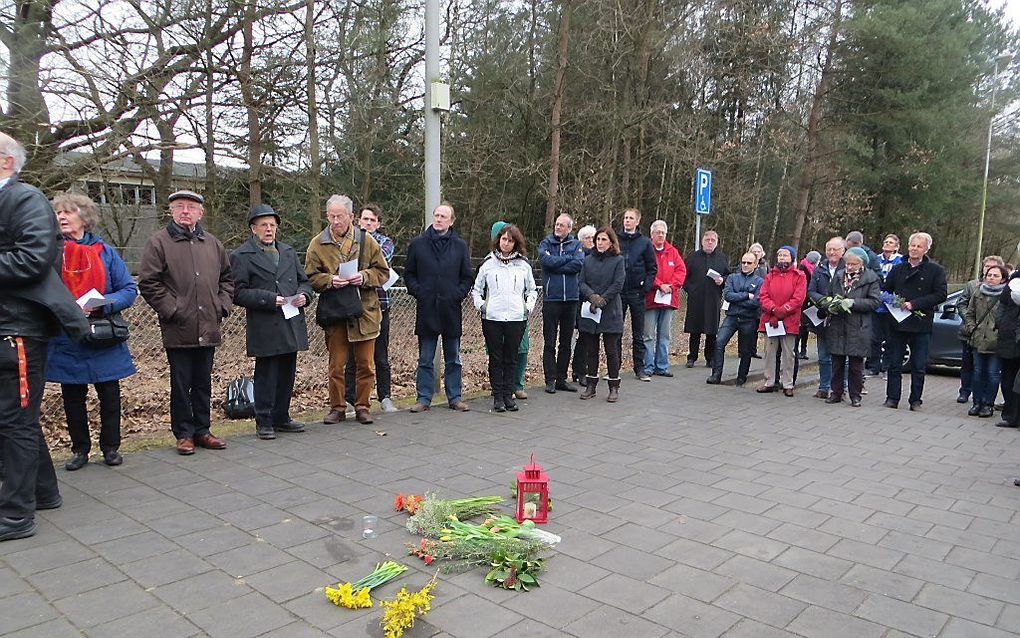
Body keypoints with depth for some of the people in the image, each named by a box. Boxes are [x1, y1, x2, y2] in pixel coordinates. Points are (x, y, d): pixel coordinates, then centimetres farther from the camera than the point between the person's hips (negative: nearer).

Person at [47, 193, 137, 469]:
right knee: (72, 397, 10)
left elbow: (129, 289, 0)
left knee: (110, 395, 5)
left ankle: (111, 447, 21)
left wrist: (102, 304, -17)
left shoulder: (104, 251, 1)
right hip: (65, 341, 0)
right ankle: (80, 449, 24)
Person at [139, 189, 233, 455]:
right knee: (181, 384, 4)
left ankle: (202, 431, 23)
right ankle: (184, 434, 16)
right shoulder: (159, 242, -2)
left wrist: (223, 305, 8)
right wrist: (171, 309, -11)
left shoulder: (212, 243, 13)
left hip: (208, 328, 4)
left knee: (203, 383, 12)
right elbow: (148, 283, -6)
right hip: (178, 330, -4)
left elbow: (227, 277, 21)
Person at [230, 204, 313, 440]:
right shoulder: (241, 256, -2)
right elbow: (238, 293, -8)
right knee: (266, 375, -1)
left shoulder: (288, 252, 18)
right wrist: (268, 299, -17)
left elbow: (304, 281, 22)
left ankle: (281, 417, 24)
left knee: (287, 373, 12)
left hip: (291, 324, 6)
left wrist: (304, 295, 0)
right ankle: (264, 422, 10)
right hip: (265, 328, -6)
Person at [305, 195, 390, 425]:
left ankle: (362, 407, 18)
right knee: (336, 364, 6)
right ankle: (337, 408, 19)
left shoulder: (366, 240, 4)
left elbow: (382, 272, 7)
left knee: (366, 363, 5)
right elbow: (311, 277, 4)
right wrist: (330, 281, -15)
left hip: (364, 311, 1)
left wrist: (364, 276, -11)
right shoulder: (318, 244, 3)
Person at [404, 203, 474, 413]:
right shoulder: (418, 243, 4)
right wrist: (417, 292, -4)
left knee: (453, 359, 10)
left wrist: (458, 294, -4)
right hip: (427, 309, -1)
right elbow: (409, 273, 9)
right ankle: (424, 398, 14)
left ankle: (454, 397, 19)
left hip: (451, 309, 1)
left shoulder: (460, 246, 5)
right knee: (425, 359, 6)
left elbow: (467, 277, 9)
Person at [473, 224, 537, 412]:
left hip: (516, 318, 1)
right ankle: (497, 396, 9)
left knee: (511, 359, 6)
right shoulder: (488, 263, 7)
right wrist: (480, 305, -1)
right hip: (492, 318, -1)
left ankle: (508, 395, 13)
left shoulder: (523, 265, 9)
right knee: (495, 358, 3)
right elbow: (476, 288, 14)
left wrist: (529, 306, 4)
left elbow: (532, 290, 19)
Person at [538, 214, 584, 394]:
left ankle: (561, 379, 18)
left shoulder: (576, 245, 8)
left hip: (571, 298, 2)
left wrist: (557, 266, -11)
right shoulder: (545, 244, 4)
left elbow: (579, 264, -10)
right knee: (550, 342, 1)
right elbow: (547, 260, -15)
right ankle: (550, 380, 8)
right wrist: (569, 258, -6)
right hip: (551, 298, -2)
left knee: (566, 342, 9)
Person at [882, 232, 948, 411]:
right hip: (897, 322, 3)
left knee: (919, 366, 4)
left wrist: (914, 304, -15)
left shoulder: (936, 270, 1)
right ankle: (892, 398, 13)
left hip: (921, 324, -2)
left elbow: (940, 295, -8)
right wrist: (891, 301, -6)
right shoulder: (897, 269, 10)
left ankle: (915, 400, 14)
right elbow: (884, 290, 16)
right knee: (894, 364, 6)